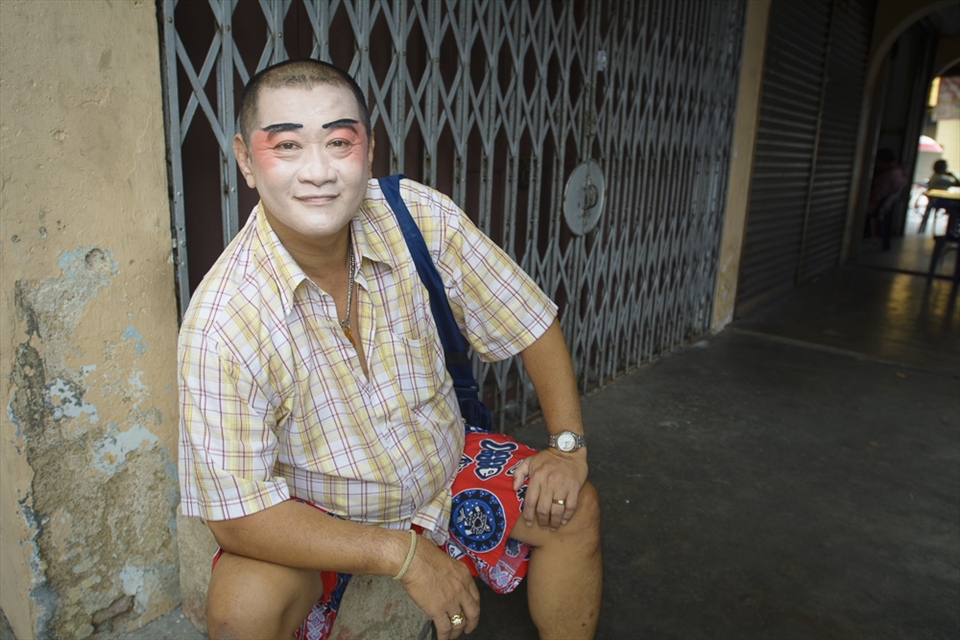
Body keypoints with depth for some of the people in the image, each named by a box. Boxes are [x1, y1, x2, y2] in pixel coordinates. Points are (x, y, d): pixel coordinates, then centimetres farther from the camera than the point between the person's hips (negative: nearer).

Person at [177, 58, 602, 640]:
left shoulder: (423, 217, -20)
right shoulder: (222, 322, -29)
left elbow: (529, 322, -7)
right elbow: (238, 516, -25)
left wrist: (568, 444, -12)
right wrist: (404, 555, -26)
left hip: (445, 468, 3)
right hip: (312, 519, -2)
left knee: (575, 507, -4)